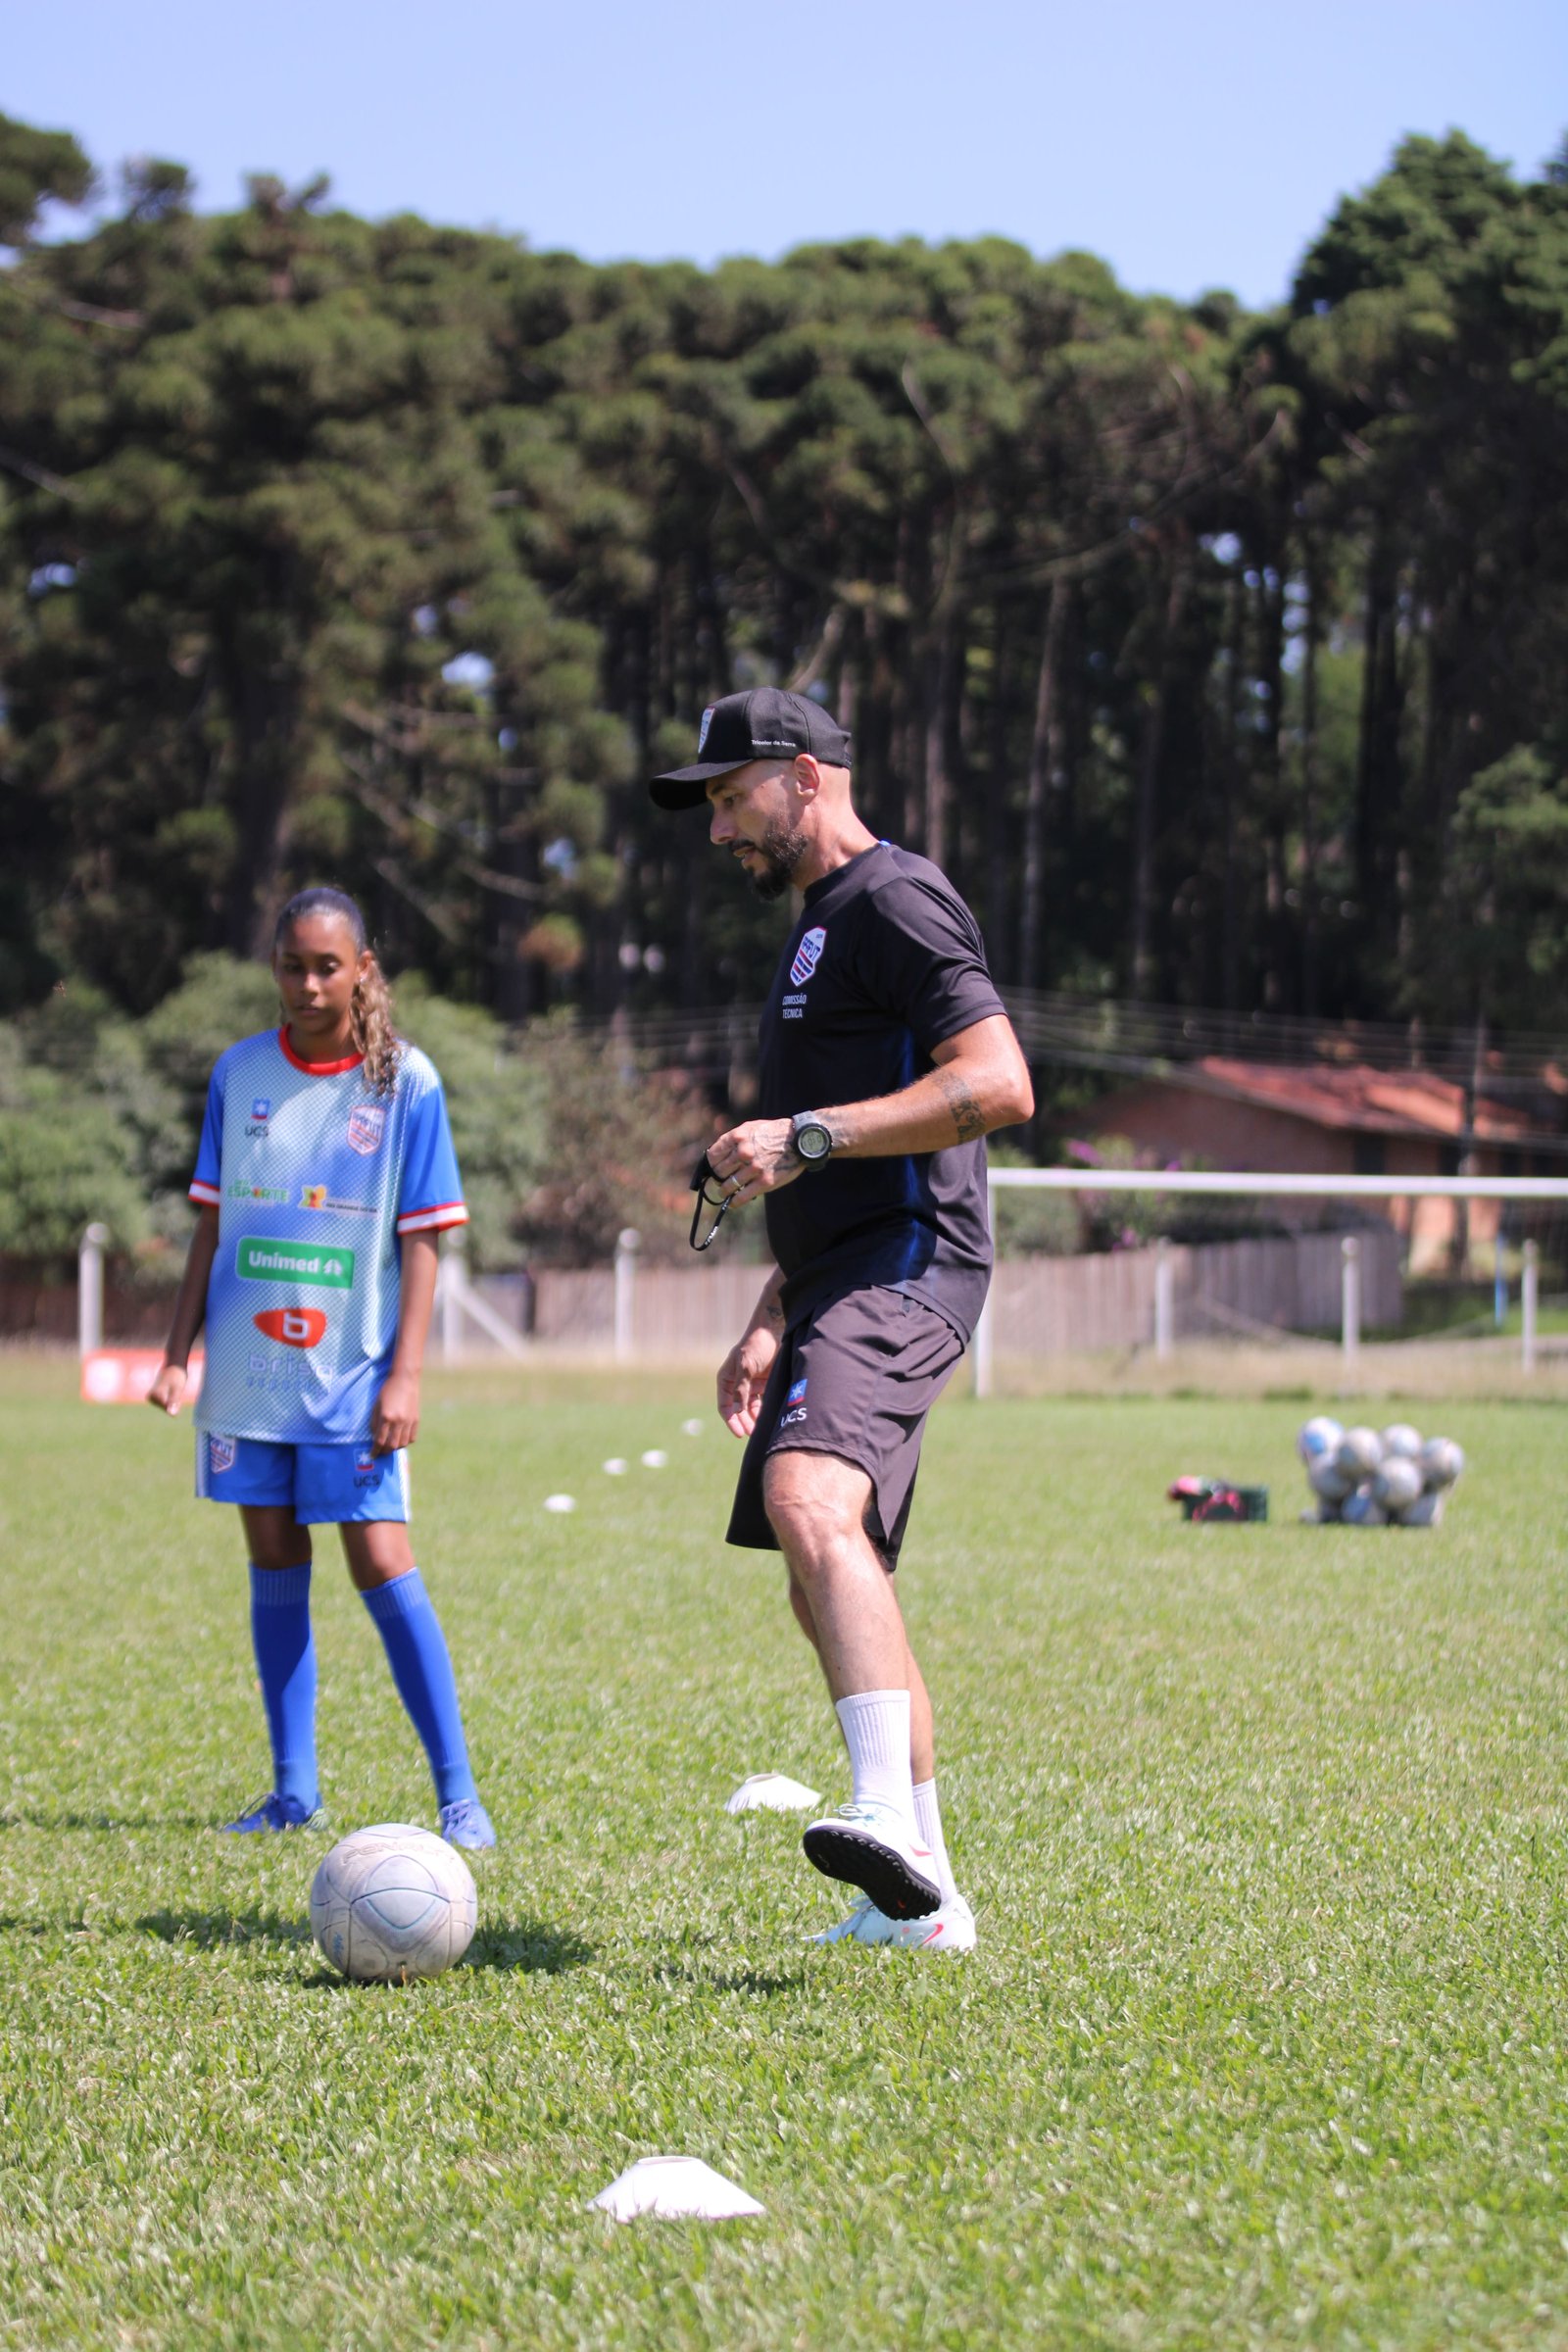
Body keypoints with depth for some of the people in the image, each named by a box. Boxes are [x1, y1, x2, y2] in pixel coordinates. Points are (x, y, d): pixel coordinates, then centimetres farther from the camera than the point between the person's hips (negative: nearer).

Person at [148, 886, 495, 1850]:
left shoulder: (406, 1081, -4)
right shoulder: (241, 1073, 6)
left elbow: (421, 1240, -4)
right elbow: (212, 1224, 11)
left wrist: (405, 1375, -10)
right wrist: (178, 1354, 7)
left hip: (352, 1372, -4)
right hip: (248, 1369, 4)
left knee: (382, 1564, -9)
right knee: (274, 1565, 7)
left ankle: (458, 1794, -4)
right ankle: (294, 1789, 14)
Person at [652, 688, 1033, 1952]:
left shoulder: (895, 899, -6)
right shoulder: (819, 927, 26)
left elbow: (999, 1084, -20)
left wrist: (803, 1136, -21)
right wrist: (773, 1323, 27)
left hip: (904, 1272, -11)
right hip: (841, 1280, 11)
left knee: (810, 1502, -32)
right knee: (833, 1592, 11)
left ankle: (891, 1820, -47)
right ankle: (922, 1901, 17)